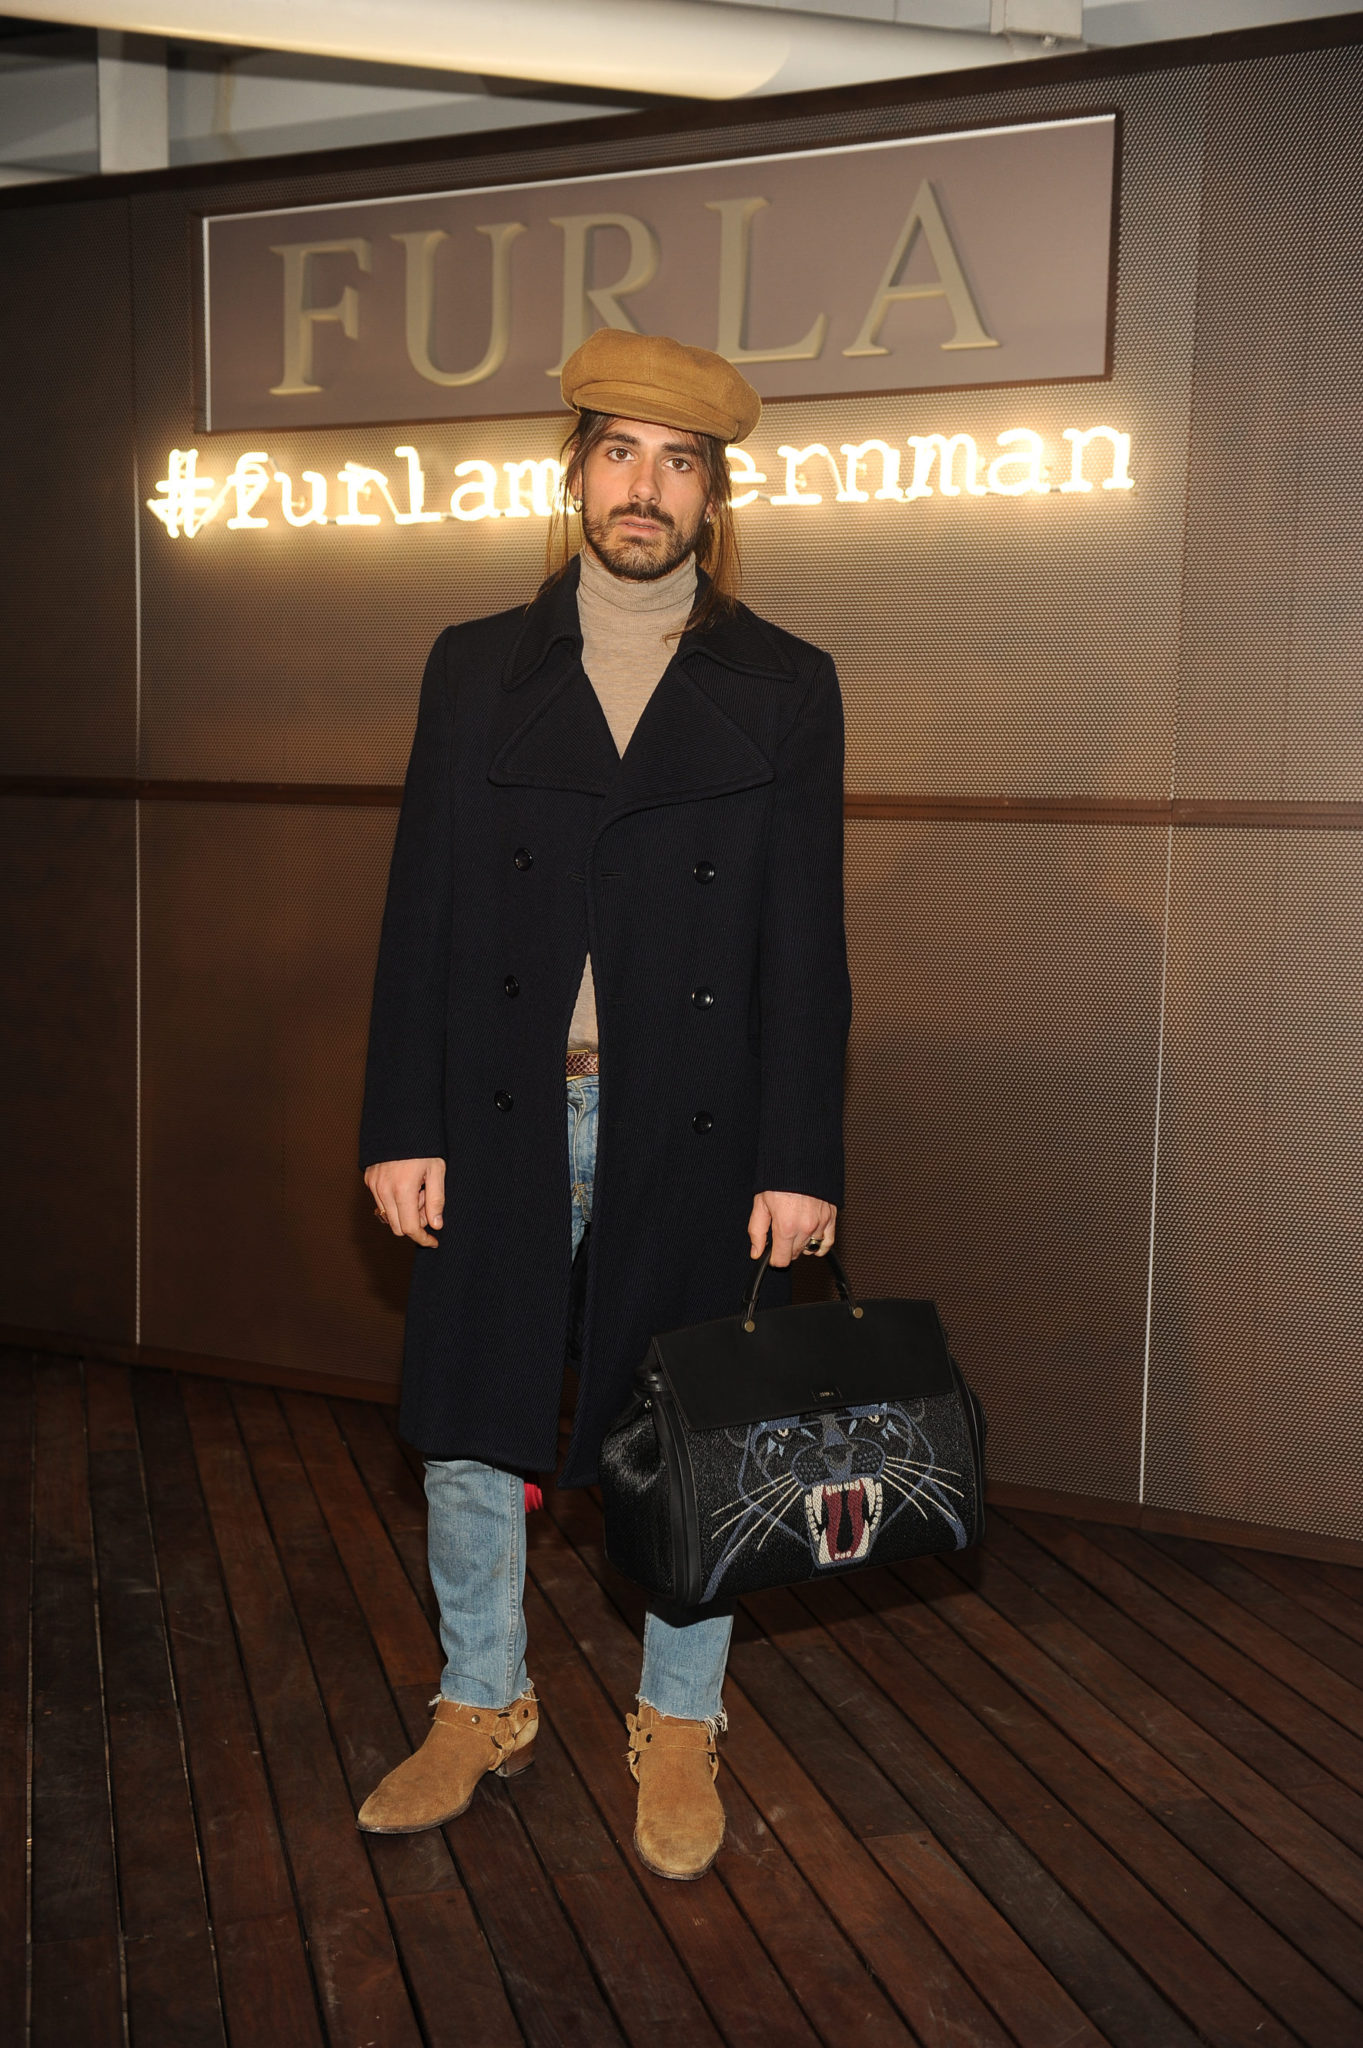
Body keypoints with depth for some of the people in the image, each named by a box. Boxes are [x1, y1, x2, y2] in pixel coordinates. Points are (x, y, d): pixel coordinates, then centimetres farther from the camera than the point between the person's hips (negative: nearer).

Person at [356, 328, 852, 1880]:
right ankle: (480, 1708, 34)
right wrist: (403, 1126, -2)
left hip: (696, 1138, -1)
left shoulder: (785, 689, 3)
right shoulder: (474, 671, 7)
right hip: (503, 1127, 2)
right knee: (466, 1431, 12)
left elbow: (805, 943, 0)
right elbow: (422, 913, 4)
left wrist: (800, 1160, -5)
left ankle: (677, 1730, 32)